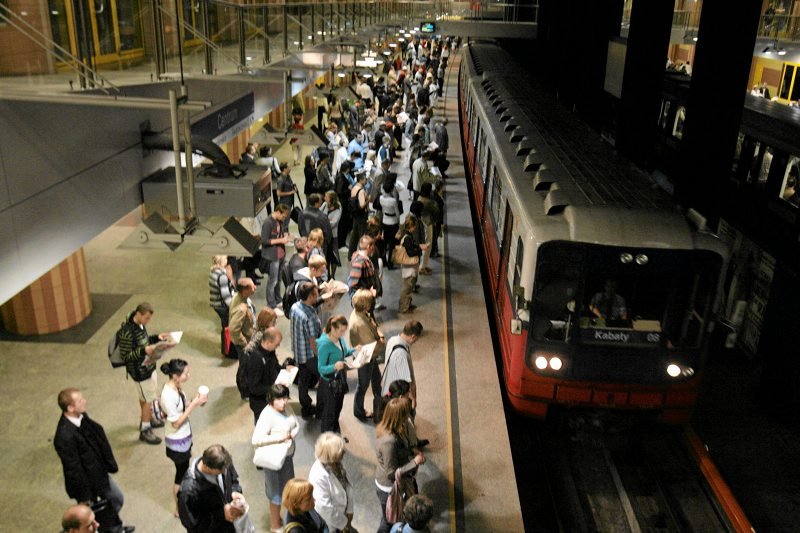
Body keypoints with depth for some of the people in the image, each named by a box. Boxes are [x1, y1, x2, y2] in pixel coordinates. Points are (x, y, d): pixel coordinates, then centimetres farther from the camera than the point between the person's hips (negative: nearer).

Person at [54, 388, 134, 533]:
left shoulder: (81, 416, -12)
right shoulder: (65, 436, -37)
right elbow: (74, 470, -27)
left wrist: (109, 464, 11)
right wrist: (84, 497, -16)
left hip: (100, 473, 8)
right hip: (86, 483, -8)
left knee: (117, 499, 28)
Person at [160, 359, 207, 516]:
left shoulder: (176, 387, -5)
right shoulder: (168, 395, -32)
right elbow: (176, 423, -25)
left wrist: (195, 401, -10)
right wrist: (194, 404, -26)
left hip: (184, 436, 8)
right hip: (177, 441, -8)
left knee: (185, 469, 25)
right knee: (181, 473, 10)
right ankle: (179, 509, 31)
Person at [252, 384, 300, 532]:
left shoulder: (287, 407, -5)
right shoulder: (267, 416, -28)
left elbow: (297, 426, 5)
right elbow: (256, 440, -34)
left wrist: (291, 435, -16)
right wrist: (279, 437, -33)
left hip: (288, 455, 7)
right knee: (276, 491, 11)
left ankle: (276, 514, 47)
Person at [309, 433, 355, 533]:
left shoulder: (337, 464, -10)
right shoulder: (319, 476, -32)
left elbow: (347, 486, 2)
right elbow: (324, 507, -27)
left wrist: (349, 510, -2)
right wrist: (342, 523, -16)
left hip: (341, 514, 7)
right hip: (328, 523, -7)